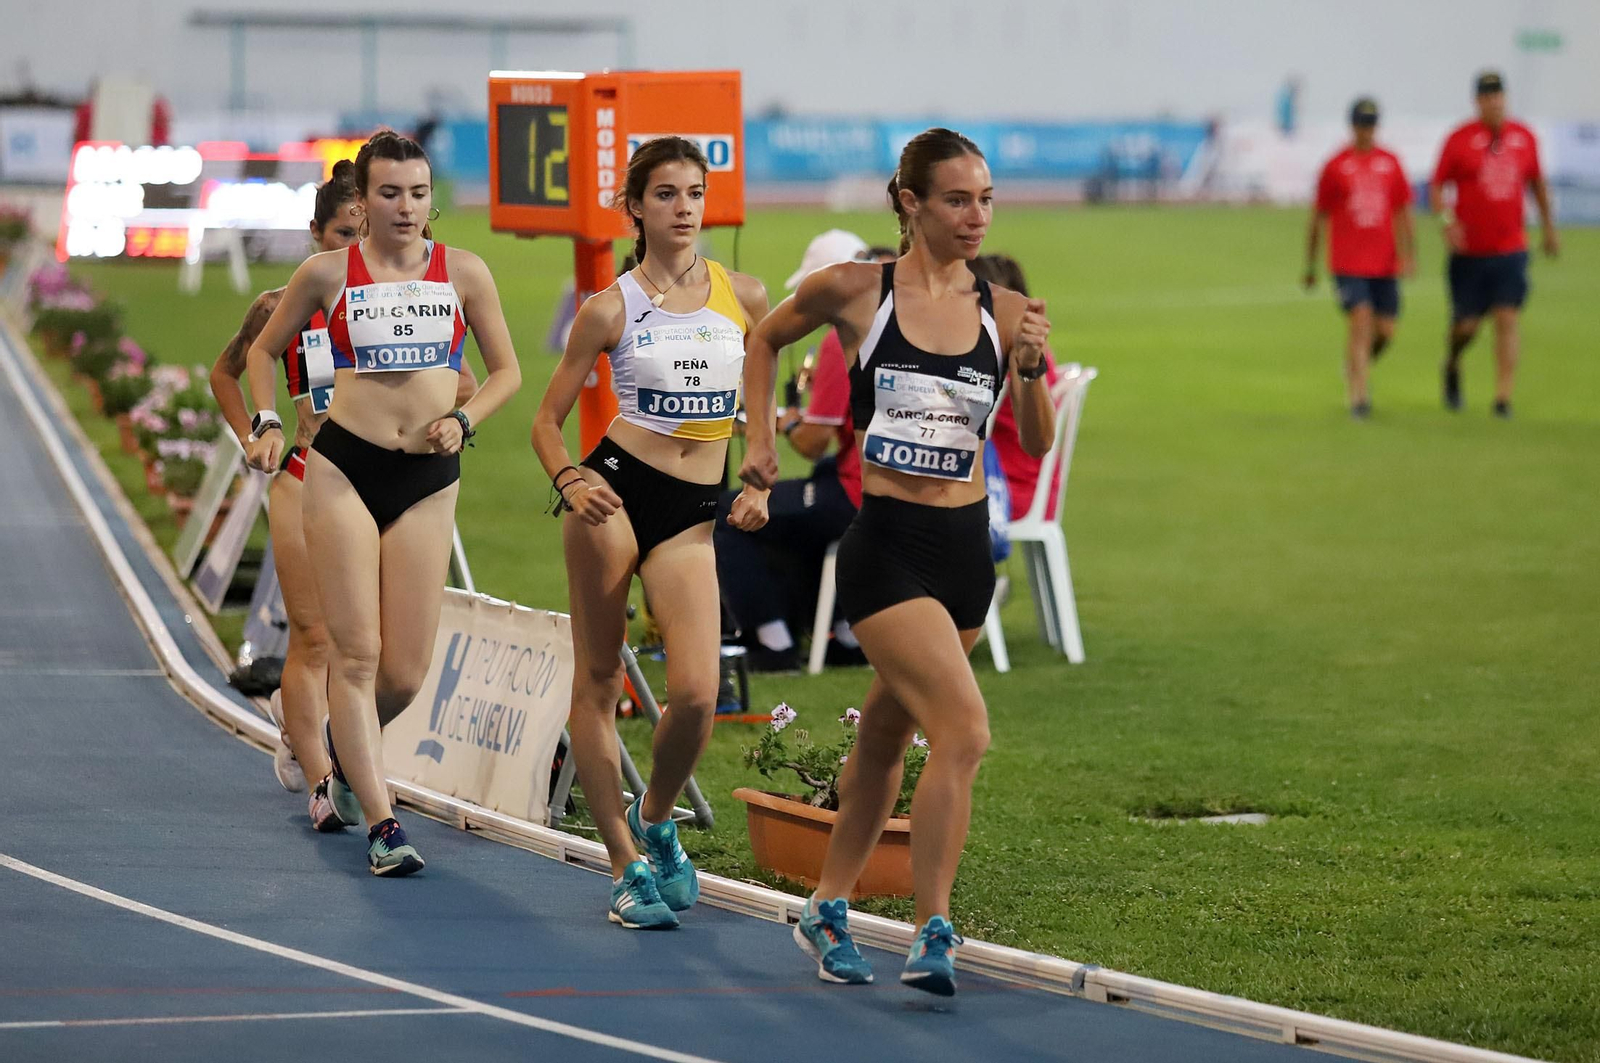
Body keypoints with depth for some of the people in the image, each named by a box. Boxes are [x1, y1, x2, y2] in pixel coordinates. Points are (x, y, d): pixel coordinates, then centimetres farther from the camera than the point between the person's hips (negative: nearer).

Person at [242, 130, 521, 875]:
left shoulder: (463, 273, 4)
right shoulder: (328, 274, 2)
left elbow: (506, 370, 13)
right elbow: (263, 349, 16)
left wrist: (464, 421, -4)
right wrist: (267, 424, 3)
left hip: (429, 478, 2)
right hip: (344, 468, -2)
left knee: (405, 674, 1)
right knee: (356, 653, -10)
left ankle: (346, 742, 36)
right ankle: (382, 826, -9)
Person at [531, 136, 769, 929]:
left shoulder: (744, 297, 7)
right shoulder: (610, 309, 0)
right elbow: (548, 419, 5)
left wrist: (758, 484, 6)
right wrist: (567, 480, -13)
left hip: (693, 513, 2)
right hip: (616, 490, -2)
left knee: (697, 693, -13)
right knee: (597, 681, 0)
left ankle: (654, 818, 15)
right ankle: (625, 865, 9)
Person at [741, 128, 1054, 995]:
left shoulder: (1004, 313, 2)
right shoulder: (854, 291, -4)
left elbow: (1036, 444, 0)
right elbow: (765, 339, 15)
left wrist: (1030, 370, -16)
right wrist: (759, 442, 10)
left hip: (966, 546, 4)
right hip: (886, 543, -4)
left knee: (889, 731, 18)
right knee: (965, 728, -19)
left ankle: (827, 910, 34)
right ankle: (933, 934, -16)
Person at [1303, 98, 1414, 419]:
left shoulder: (1390, 163, 7)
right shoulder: (1336, 167, -1)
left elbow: (1403, 212, 11)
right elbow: (1318, 218, 5)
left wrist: (1407, 256, 0)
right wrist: (1311, 265, 8)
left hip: (1384, 263, 4)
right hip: (1348, 265, -4)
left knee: (1385, 330, 5)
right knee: (1361, 322, -16)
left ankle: (1356, 366, 36)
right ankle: (1359, 396, -16)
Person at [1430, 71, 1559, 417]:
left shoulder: (1524, 137, 6)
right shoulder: (1460, 139, -4)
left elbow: (1538, 183, 18)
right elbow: (1436, 186, -1)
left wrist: (1549, 228, 20)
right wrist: (1447, 220, -17)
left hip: (1511, 249, 2)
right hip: (1469, 251, -2)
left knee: (1507, 320, -8)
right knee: (1466, 324, 2)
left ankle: (1503, 396, -8)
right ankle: (1452, 367, 35)